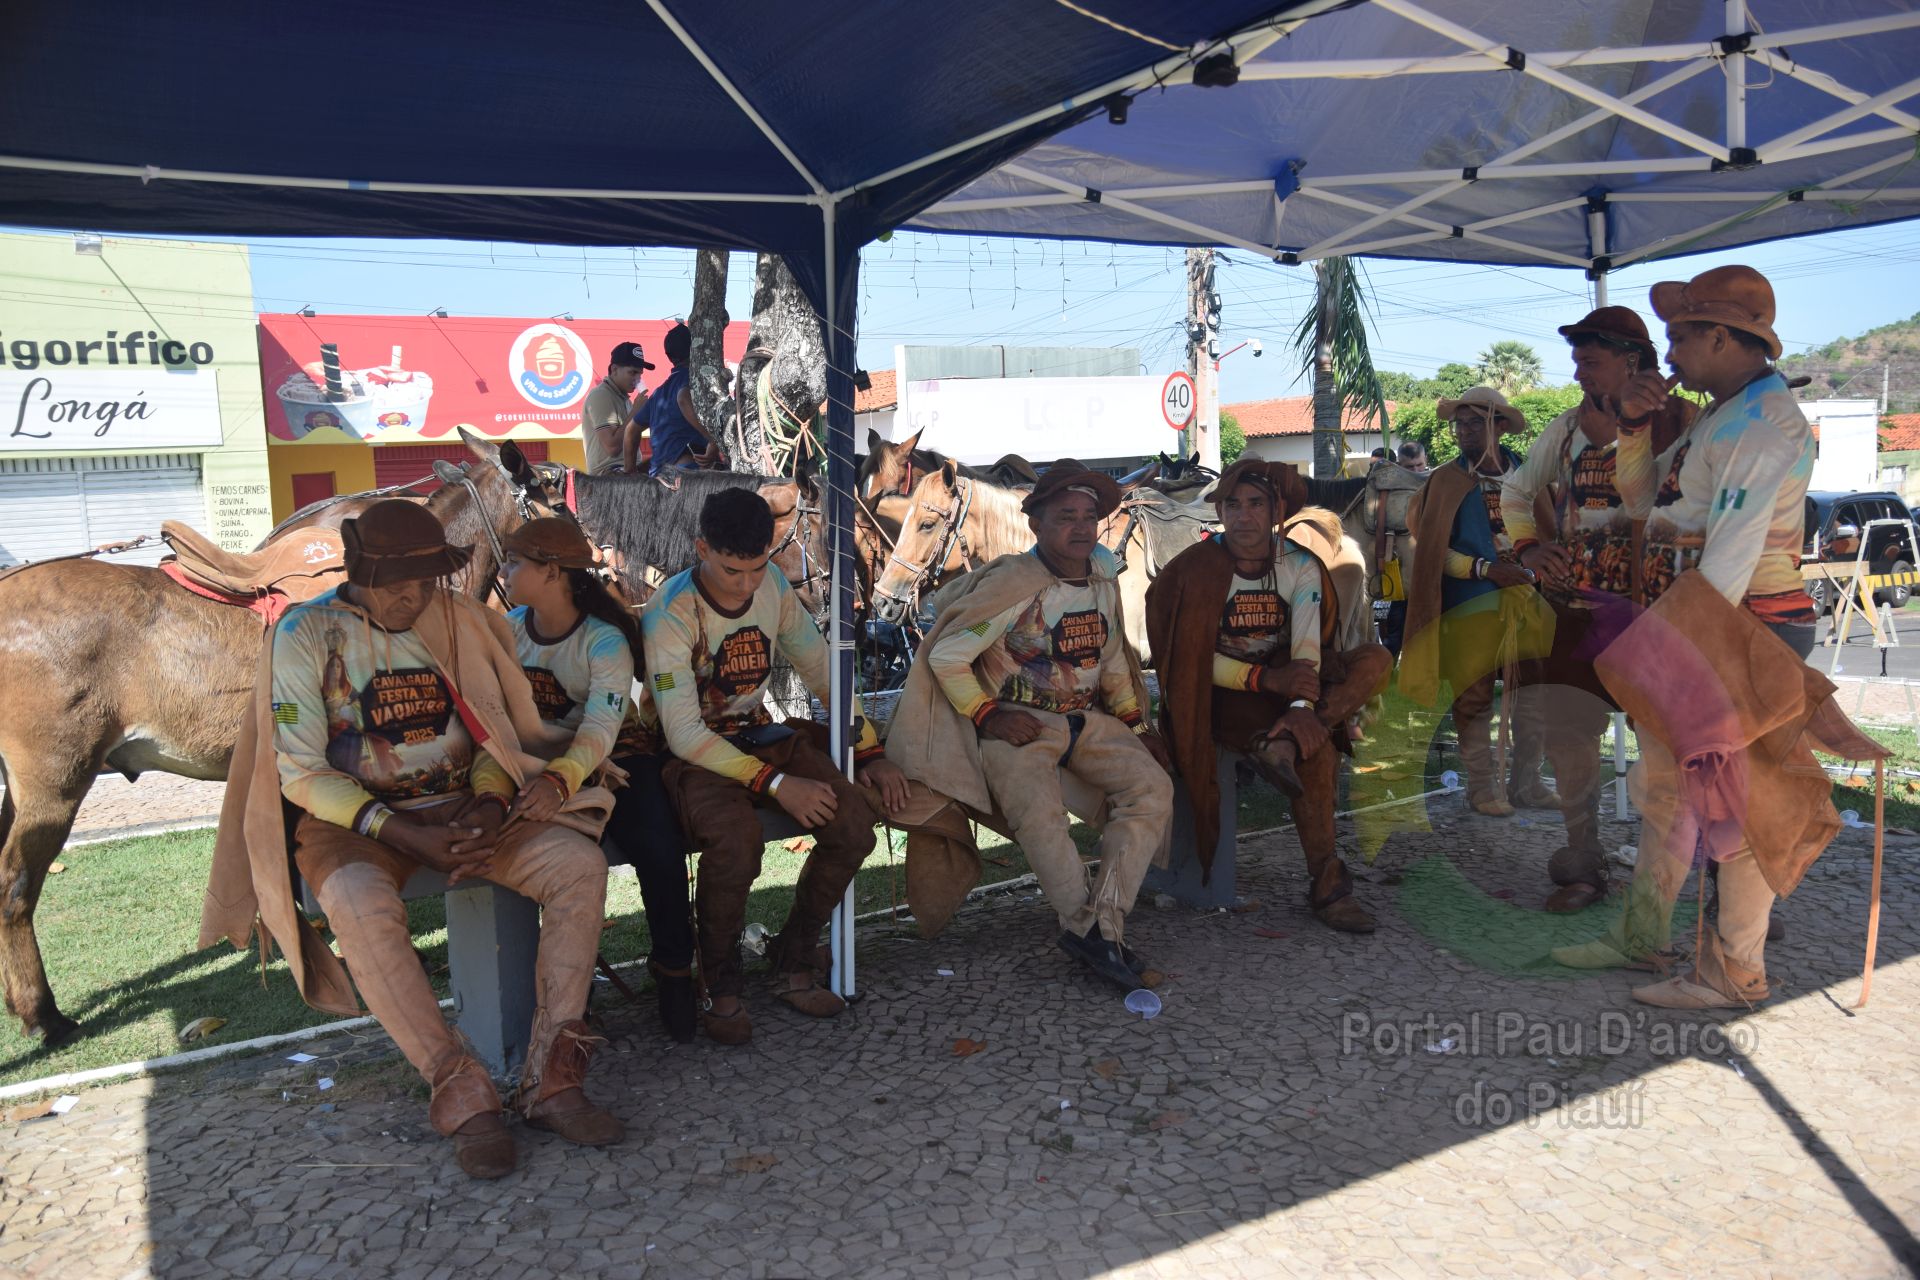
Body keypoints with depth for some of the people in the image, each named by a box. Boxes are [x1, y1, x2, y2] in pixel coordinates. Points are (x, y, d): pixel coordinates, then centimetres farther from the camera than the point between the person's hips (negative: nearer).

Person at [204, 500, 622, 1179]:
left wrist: (490, 803, -12)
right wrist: (407, 835, -20)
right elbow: (300, 771, -9)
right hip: (354, 818, -3)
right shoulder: (307, 633, -5)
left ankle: (549, 1078, -21)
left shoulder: (456, 618, 7)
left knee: (580, 863, -21)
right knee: (363, 906, -38)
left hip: (461, 808, 4)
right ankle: (462, 1094, -26)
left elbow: (494, 729, 10)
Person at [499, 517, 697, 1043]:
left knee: (658, 847, -28)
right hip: (539, 762, 3)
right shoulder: (509, 629, 5)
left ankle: (674, 969, -2)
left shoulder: (605, 639, -13)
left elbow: (601, 728, -27)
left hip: (616, 755, -3)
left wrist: (560, 780, -45)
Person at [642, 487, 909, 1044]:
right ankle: (722, 986, -9)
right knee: (736, 837, -36)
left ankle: (793, 964, 3)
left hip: (762, 736, 6)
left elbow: (822, 669, 7)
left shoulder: (774, 587, -2)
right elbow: (682, 731, -22)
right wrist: (775, 783, -28)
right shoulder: (670, 612, -19)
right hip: (694, 753, -5)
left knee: (855, 822, -18)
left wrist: (869, 753, -1)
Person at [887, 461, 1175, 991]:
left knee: (1153, 787, -16)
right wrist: (988, 715, -15)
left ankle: (1097, 927, -18)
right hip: (1018, 723, -6)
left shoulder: (1102, 580, 7)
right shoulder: (1012, 584, -15)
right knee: (1039, 809, -33)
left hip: (1086, 719, 6)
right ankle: (1090, 928, -14)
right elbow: (946, 656, -12)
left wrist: (1135, 723, 14)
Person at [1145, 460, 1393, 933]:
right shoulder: (1197, 570, -10)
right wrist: (1266, 679, -26)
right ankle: (1327, 885, -20)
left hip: (1287, 680, 5)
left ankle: (1284, 743, -35)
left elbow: (1307, 646, -13)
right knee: (1317, 750, -30)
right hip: (1226, 694, -5)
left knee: (1376, 659, -18)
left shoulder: (1300, 564, -1)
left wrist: (1302, 706, -31)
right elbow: (1195, 659, -14)